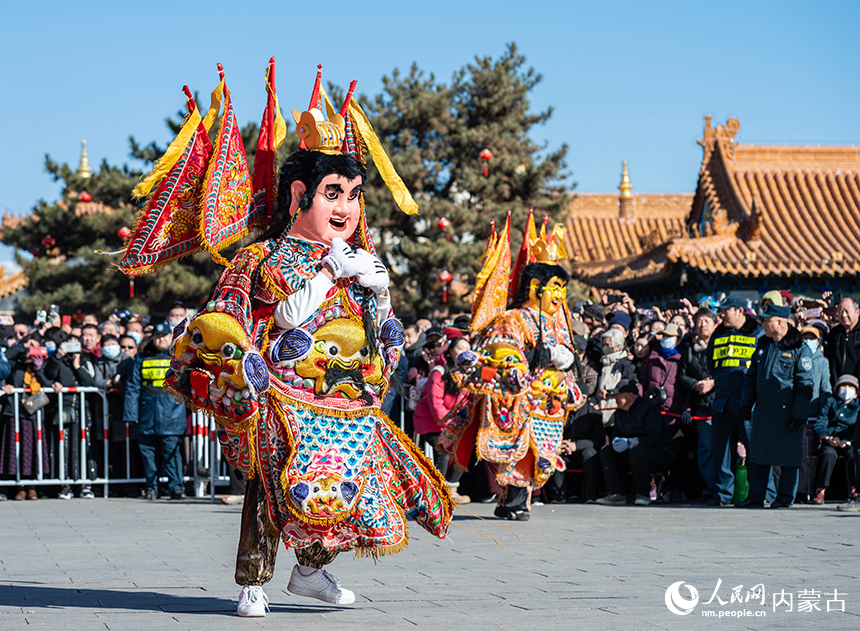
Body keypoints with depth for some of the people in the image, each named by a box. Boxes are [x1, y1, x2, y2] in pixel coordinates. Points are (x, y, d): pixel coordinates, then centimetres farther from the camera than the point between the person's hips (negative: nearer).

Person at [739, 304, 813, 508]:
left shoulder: (799, 349, -7)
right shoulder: (763, 345, 13)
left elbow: (804, 385, -8)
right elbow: (752, 377, 21)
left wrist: (799, 415, -13)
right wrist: (746, 403, 12)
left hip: (786, 412, -6)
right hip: (763, 411, 6)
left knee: (788, 456, 0)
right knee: (757, 455, 7)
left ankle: (785, 497, 9)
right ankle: (756, 497, 13)